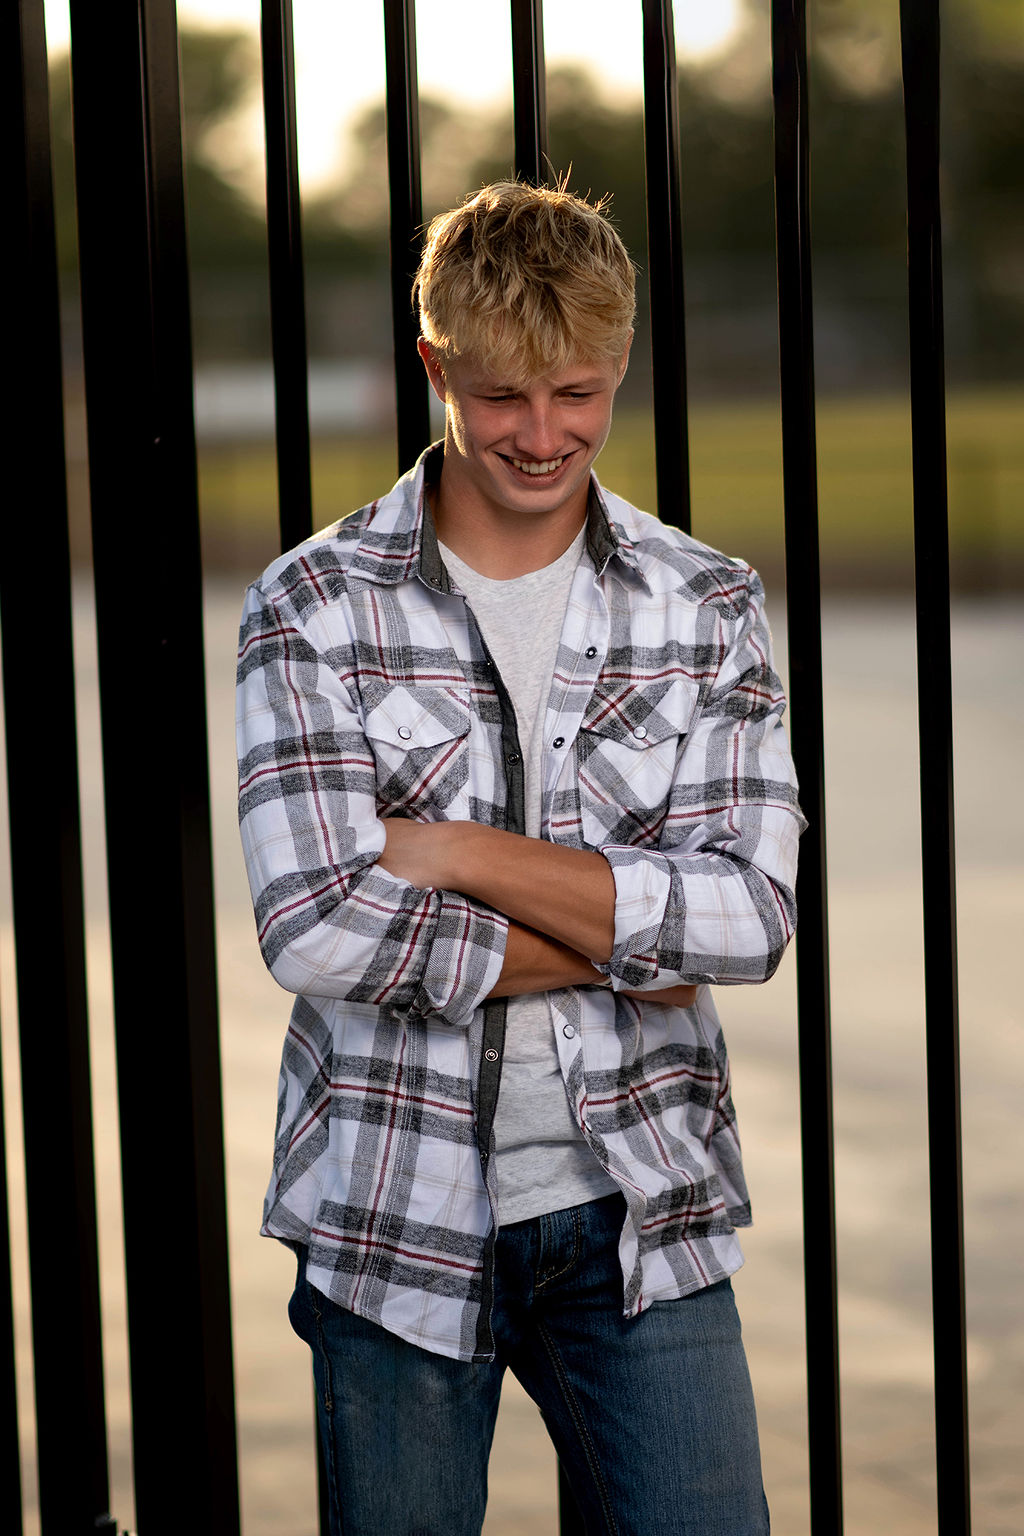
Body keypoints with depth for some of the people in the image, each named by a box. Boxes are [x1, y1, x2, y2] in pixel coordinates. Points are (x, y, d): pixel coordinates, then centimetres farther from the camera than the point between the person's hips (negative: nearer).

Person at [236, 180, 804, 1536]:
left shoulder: (709, 609, 2)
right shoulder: (314, 608, -4)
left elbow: (752, 917, -9)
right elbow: (317, 927, -16)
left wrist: (461, 853, -14)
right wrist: (623, 940, -11)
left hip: (639, 1212, 1)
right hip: (397, 1209, -1)